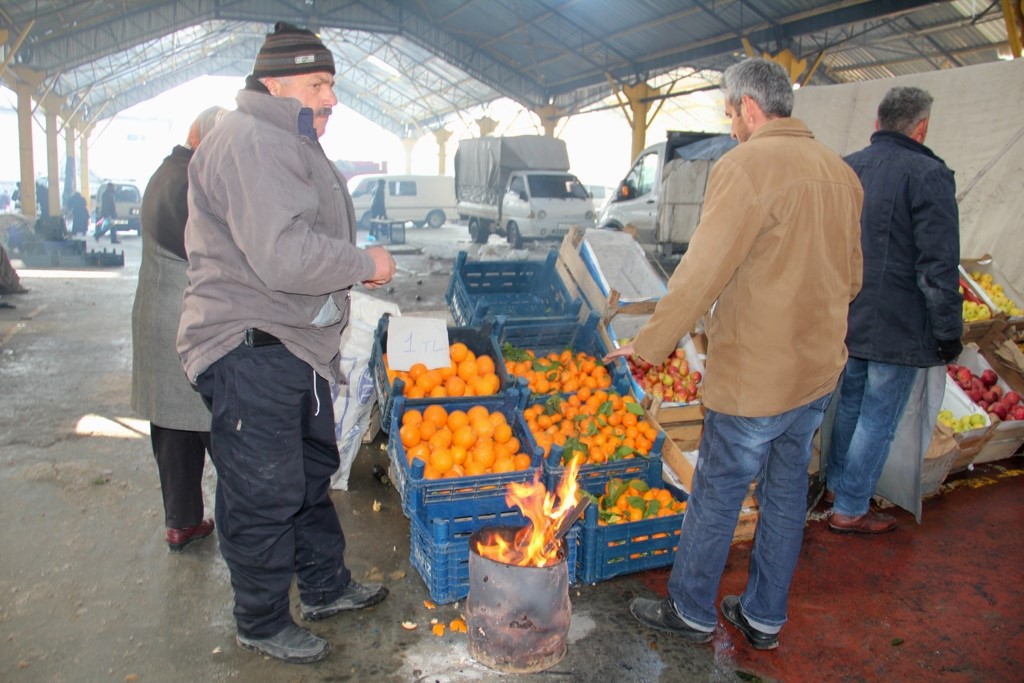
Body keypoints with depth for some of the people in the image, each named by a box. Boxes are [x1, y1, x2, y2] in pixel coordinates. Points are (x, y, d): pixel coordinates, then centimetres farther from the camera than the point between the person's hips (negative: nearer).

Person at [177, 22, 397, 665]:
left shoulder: (288, 143, 19)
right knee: (265, 497, 3)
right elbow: (285, 255, -29)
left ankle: (327, 587, 39)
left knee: (312, 475, 21)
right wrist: (365, 264, -15)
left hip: (298, 347, 11)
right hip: (250, 352, -11)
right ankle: (263, 623, 23)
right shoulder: (249, 142, -18)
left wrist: (355, 269, 12)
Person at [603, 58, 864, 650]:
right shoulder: (841, 171, 8)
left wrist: (649, 344, -10)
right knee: (787, 495, 18)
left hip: (754, 379, -8)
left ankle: (691, 612, 28)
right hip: (820, 372, 8)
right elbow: (852, 278, 15)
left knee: (716, 500, 9)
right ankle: (765, 618, 35)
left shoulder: (748, 165, -17)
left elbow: (701, 273, -20)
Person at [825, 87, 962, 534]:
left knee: (850, 403, 22)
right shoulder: (927, 174, -16)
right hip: (898, 327, -7)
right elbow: (939, 266, -18)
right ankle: (850, 510, 16)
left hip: (846, 318, 7)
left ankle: (837, 485, 37)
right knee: (878, 419, 5)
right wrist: (948, 331, -9)